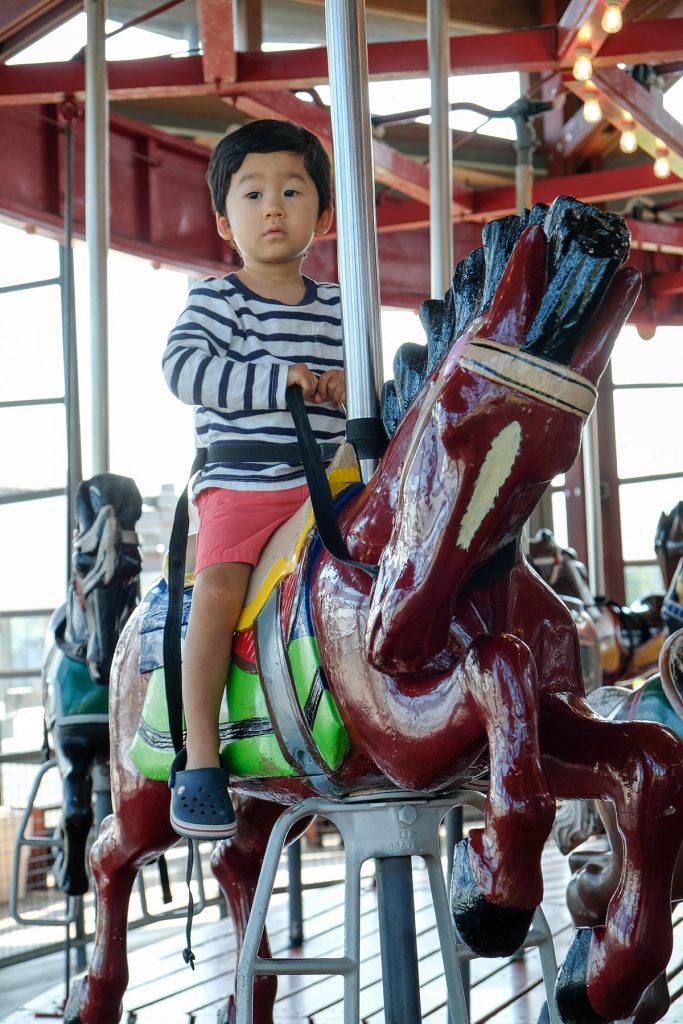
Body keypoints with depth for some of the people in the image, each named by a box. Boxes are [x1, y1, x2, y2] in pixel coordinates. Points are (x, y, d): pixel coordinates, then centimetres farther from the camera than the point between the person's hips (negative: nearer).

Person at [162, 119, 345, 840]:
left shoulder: (338, 309, 14)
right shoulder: (215, 302, 1)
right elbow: (183, 368, -15)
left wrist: (346, 387, -8)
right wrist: (282, 379, -18)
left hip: (329, 481, 5)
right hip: (241, 483, -4)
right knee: (218, 586, -24)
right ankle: (199, 760, -18)